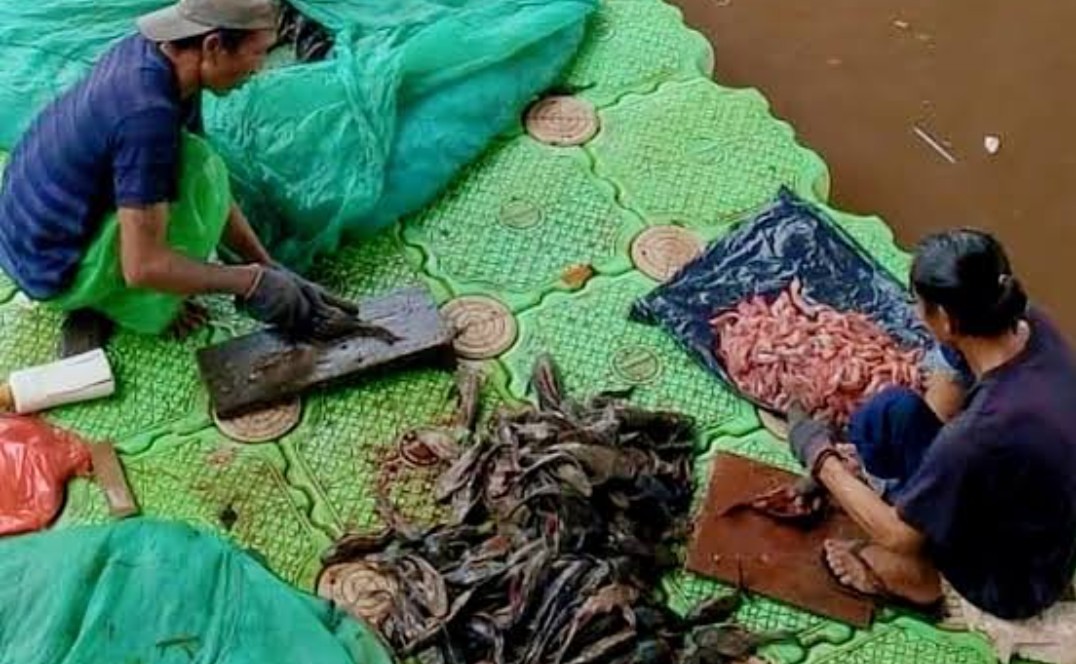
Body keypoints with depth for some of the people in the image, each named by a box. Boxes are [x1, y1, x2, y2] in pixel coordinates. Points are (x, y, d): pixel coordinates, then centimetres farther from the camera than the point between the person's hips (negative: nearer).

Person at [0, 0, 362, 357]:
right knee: (198, 169, -19)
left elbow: (214, 191, 6)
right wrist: (251, 282, -16)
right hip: (53, 269, -9)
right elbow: (143, 267, -27)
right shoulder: (147, 113, -30)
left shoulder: (152, 51, -4)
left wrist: (272, 270, 4)